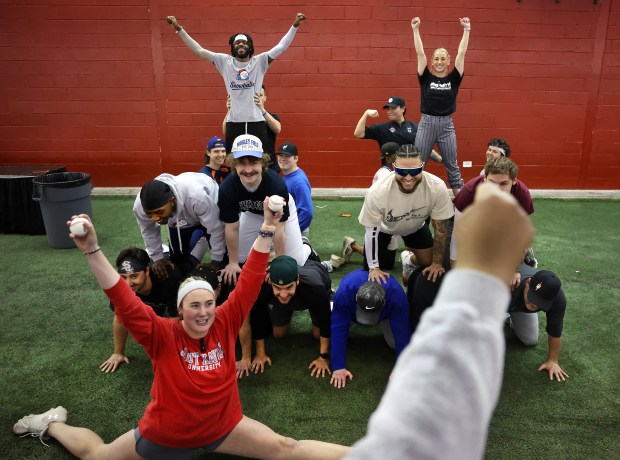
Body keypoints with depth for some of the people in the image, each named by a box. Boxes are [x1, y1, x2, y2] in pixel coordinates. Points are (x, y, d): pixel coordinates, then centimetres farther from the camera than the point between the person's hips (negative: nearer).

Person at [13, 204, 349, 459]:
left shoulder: (225, 324, -17)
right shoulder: (163, 335, -23)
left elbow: (248, 286, -23)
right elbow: (124, 302, -34)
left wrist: (267, 231, -33)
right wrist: (92, 251, -44)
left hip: (223, 426, 1)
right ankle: (52, 424, 48)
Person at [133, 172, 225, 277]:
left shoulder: (196, 197, -49)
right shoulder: (140, 206, -35)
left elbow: (216, 230, -33)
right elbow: (148, 231, -9)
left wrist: (216, 262, -22)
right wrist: (157, 258, -5)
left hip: (211, 211, -3)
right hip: (178, 219, 3)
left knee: (223, 257, -5)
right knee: (177, 259, 7)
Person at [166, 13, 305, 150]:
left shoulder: (259, 61, 6)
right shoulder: (225, 62, 8)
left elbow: (281, 47, 0)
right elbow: (199, 50, 6)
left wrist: (295, 26, -8)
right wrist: (179, 29, 2)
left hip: (256, 121, 0)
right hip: (234, 122, 1)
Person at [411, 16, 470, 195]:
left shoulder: (453, 78, 2)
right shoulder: (426, 78, 1)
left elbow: (462, 53, -1)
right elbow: (420, 53, -4)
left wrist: (466, 30, -3)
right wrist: (416, 29, -9)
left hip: (447, 124, 1)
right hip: (426, 123, -1)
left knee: (452, 165, 8)